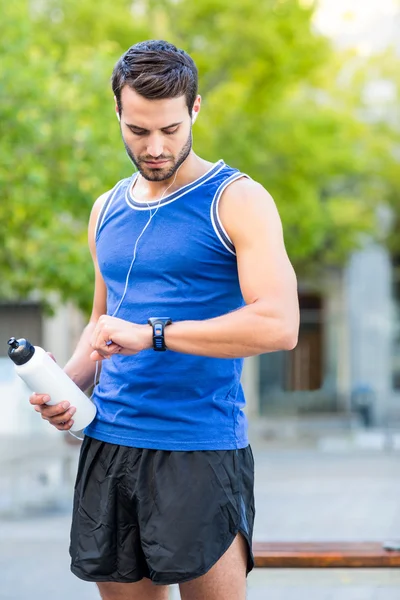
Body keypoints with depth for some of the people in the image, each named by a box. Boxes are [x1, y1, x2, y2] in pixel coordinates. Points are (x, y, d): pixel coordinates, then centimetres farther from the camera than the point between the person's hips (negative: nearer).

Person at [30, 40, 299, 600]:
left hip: (200, 451, -5)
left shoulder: (238, 200, -4)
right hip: (106, 443, 6)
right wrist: (66, 383, 6)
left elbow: (279, 325, -16)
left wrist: (152, 334, -20)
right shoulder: (108, 209, 15)